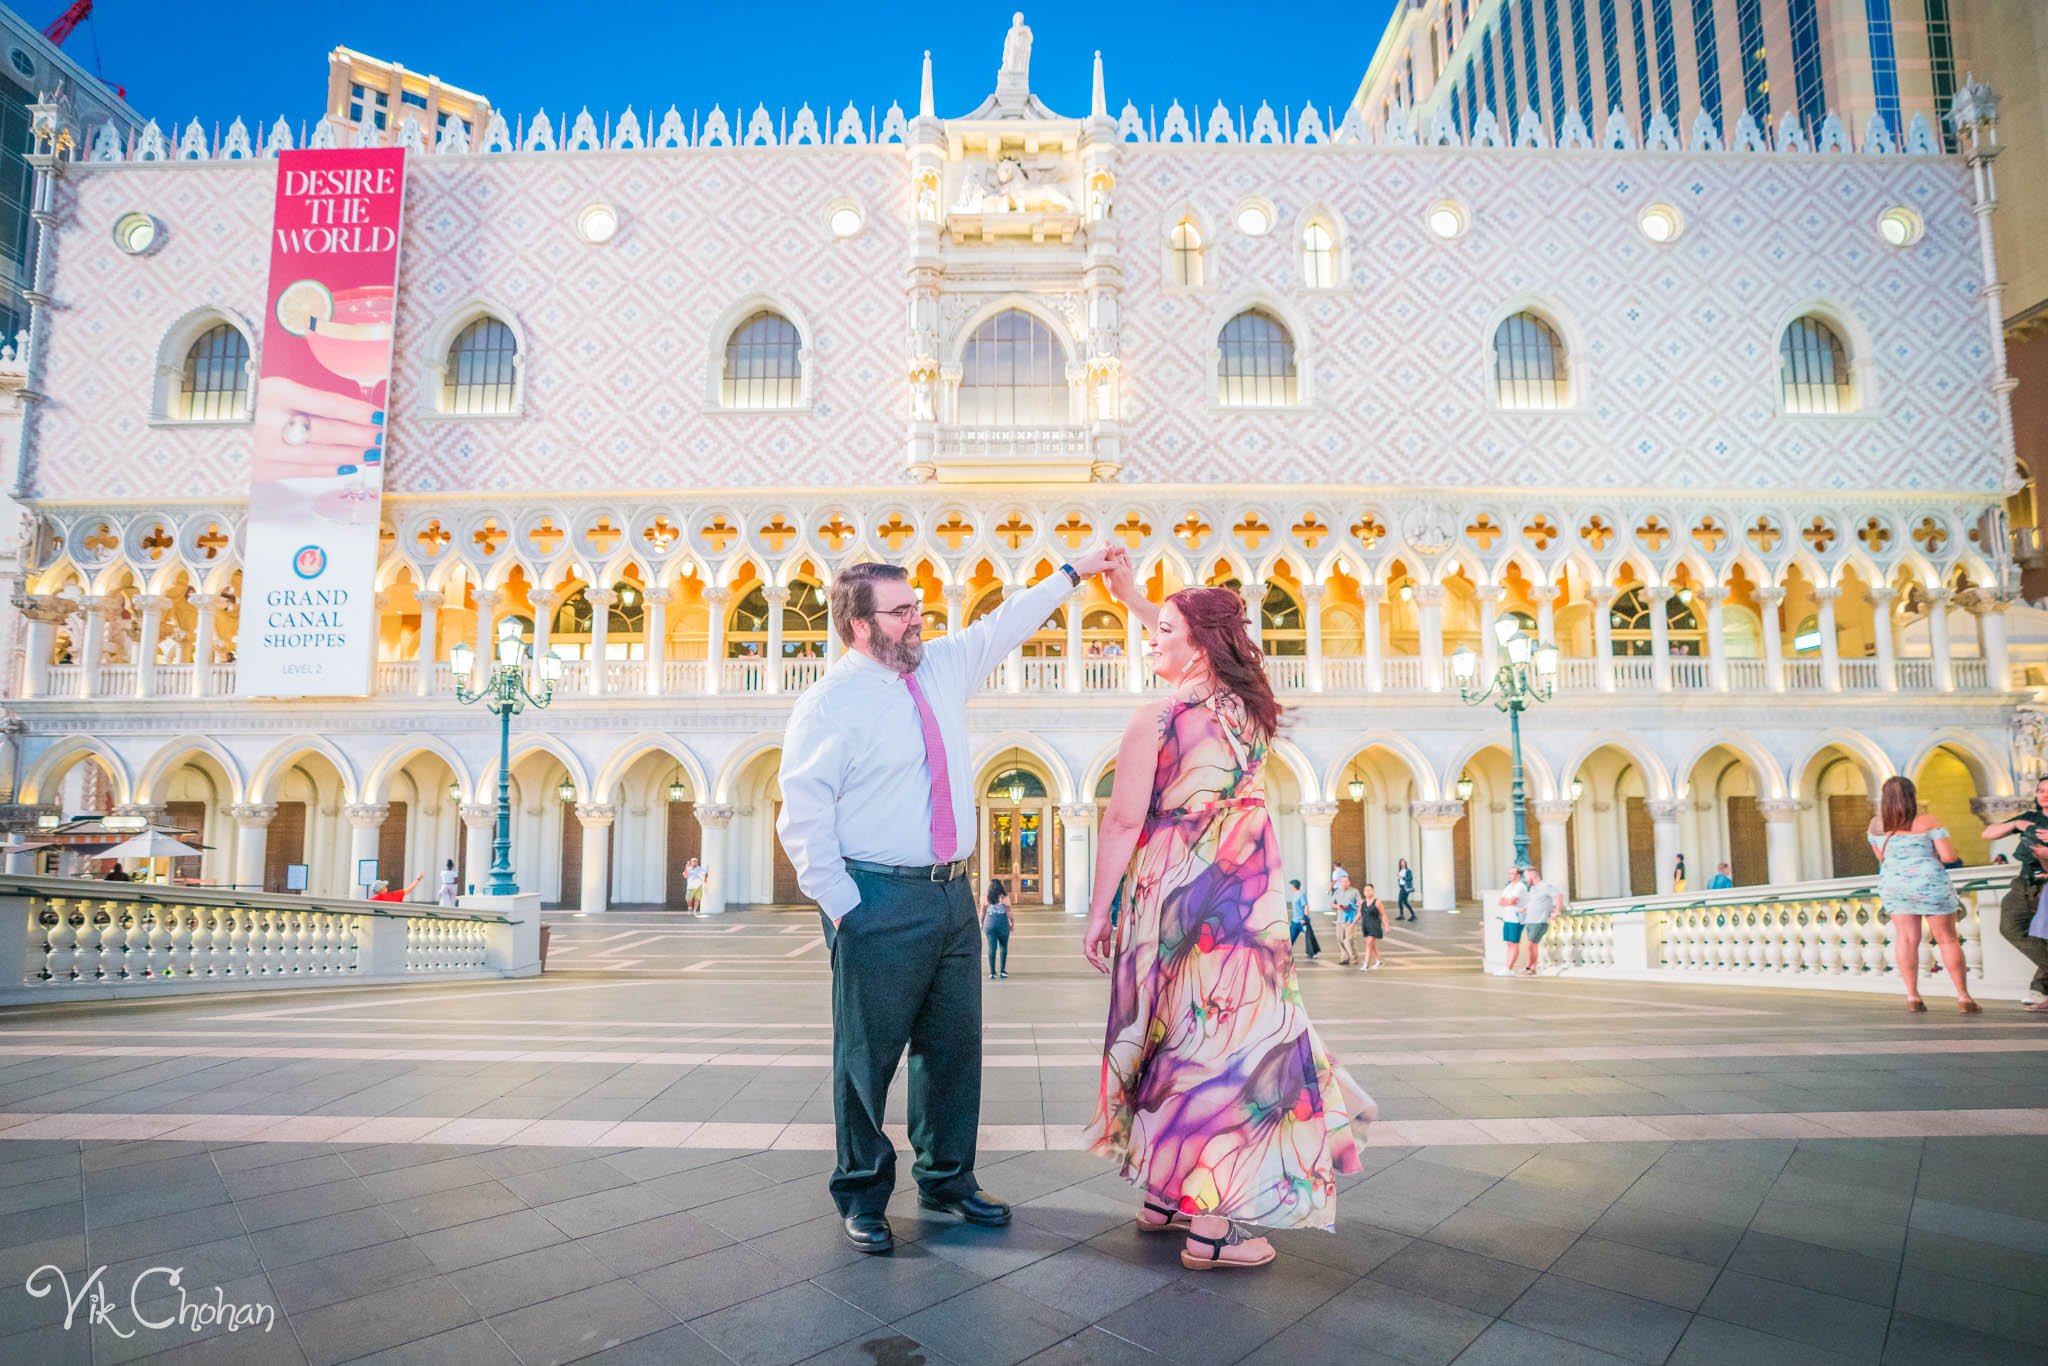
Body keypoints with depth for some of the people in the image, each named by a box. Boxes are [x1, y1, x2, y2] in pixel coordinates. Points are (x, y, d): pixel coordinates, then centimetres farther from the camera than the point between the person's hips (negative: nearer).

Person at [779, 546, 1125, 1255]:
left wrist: (1073, 572, 26)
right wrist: (842, 904, -13)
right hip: (880, 903, -6)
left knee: (955, 1045, 15)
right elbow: (803, 818, -11)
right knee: (869, 1053, 5)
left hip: (953, 896, 7)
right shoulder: (828, 703, -10)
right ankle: (862, 1196, 25)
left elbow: (1004, 625, 23)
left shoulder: (943, 666, 10)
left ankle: (947, 1178, 34)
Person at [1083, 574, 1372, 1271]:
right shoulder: (1249, 708, 2)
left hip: (1174, 893, -1)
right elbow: (1196, 643, 21)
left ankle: (1162, 1193, 28)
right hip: (1247, 893, 1)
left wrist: (1097, 912, -3)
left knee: (1177, 1035, 11)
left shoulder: (1154, 720, -11)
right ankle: (1211, 1224, 8)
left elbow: (1123, 821, -11)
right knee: (1232, 1034, 4)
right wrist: (1135, 598, 27)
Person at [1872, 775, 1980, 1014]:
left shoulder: (1877, 824, 2)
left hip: (1893, 885, 3)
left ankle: (1912, 995, 0)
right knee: (1947, 939, 8)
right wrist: (1942, 850, 7)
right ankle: (1963, 996, 12)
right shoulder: (1927, 821, -10)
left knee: (1906, 938, 5)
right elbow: (1948, 855, -13)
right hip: (1930, 884, -3)